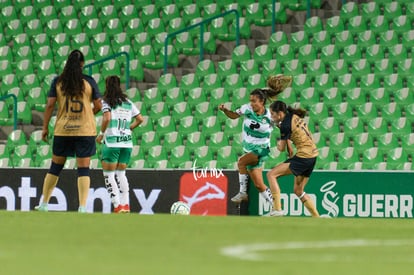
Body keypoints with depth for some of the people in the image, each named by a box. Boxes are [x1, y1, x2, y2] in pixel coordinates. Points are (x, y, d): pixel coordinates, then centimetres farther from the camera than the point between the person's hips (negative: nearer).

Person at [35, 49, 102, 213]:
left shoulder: (58, 82, 0)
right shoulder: (89, 81, -2)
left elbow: (50, 105, -3)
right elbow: (98, 106, 0)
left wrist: (45, 127, 3)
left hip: (62, 130, 2)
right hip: (85, 130, -1)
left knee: (55, 167, 12)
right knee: (83, 169, 0)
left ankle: (44, 204, 17)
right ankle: (82, 207, -7)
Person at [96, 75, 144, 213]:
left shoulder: (106, 102, -4)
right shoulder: (128, 102, 11)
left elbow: (107, 118, -18)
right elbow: (140, 119, 11)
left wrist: (101, 134, -6)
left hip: (112, 142, -5)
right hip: (127, 142, 5)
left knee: (108, 174, 2)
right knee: (121, 173, 17)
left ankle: (117, 205, -8)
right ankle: (125, 204, 10)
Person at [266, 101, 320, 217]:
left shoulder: (285, 125, -14)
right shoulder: (295, 117, 10)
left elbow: (281, 148, -6)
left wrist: (279, 143, 16)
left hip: (303, 157, -9)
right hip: (313, 154, 9)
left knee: (271, 175, -10)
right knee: (298, 190, 20)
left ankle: (277, 211, -15)